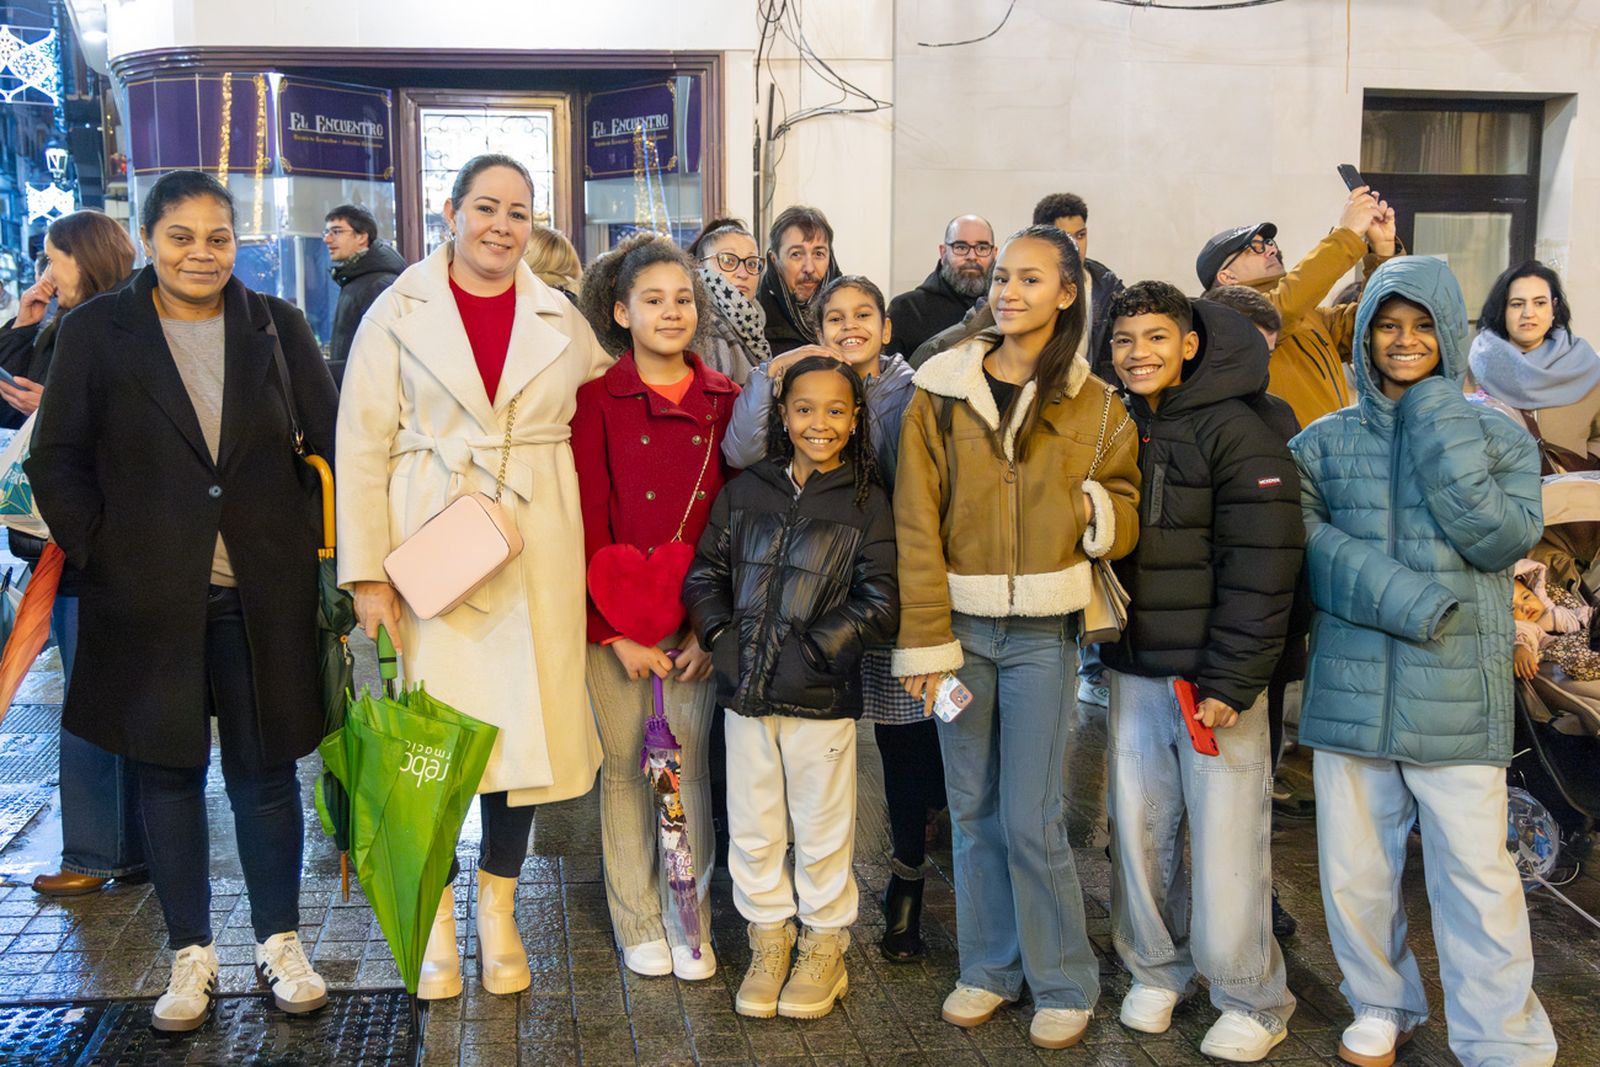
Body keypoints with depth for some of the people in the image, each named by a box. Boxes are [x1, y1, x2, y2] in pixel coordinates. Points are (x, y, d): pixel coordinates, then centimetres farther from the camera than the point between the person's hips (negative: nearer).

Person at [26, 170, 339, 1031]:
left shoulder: (276, 326, 4)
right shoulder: (95, 331, 2)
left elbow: (334, 441, 7)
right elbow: (57, 461, 3)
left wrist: (312, 538, 0)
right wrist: (98, 551, -6)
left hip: (262, 594, 0)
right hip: (147, 596, 0)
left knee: (265, 768, 8)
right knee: (167, 770, 9)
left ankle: (280, 941, 24)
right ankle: (190, 953, 24)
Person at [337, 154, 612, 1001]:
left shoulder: (562, 321, 8)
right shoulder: (399, 312, 1)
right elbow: (363, 447, -3)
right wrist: (367, 571, -8)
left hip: (534, 556, 2)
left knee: (523, 726, 6)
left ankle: (497, 911, 25)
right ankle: (437, 918, 21)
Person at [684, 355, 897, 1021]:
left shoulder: (866, 502, -2)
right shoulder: (743, 493, 6)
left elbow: (878, 604, -6)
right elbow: (704, 575, 9)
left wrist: (814, 647, -14)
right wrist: (722, 635, -6)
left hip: (823, 697, -3)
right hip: (747, 691, 3)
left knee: (822, 827, 8)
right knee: (752, 825, 11)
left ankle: (824, 948, 27)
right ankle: (768, 941, 30)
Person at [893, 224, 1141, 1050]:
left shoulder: (1095, 405, 3)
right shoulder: (942, 393, 1)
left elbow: (1125, 519, 8)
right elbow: (916, 523, -2)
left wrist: (1094, 508, -16)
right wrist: (925, 639, -7)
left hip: (1041, 632, -1)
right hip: (960, 623, 1)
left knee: (1032, 820, 0)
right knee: (972, 809, 10)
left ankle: (1063, 984, 19)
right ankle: (988, 967, 28)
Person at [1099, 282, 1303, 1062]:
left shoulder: (1236, 433, -9)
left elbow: (1261, 571, -13)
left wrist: (1230, 682, -16)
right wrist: (1102, 646, 8)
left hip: (1214, 674, -5)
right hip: (1134, 670, 5)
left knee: (1226, 837, -1)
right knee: (1138, 826, 11)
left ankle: (1252, 1000, 16)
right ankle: (1156, 969, 29)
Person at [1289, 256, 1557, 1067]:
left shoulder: (1500, 439, 5)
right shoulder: (1323, 442, 6)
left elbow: (1502, 539, -10)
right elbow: (1306, 544, -5)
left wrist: (1439, 423, -12)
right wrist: (1408, 600, -18)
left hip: (1458, 697, -1)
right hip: (1351, 688, 2)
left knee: (1478, 876, -1)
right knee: (1354, 870, 10)